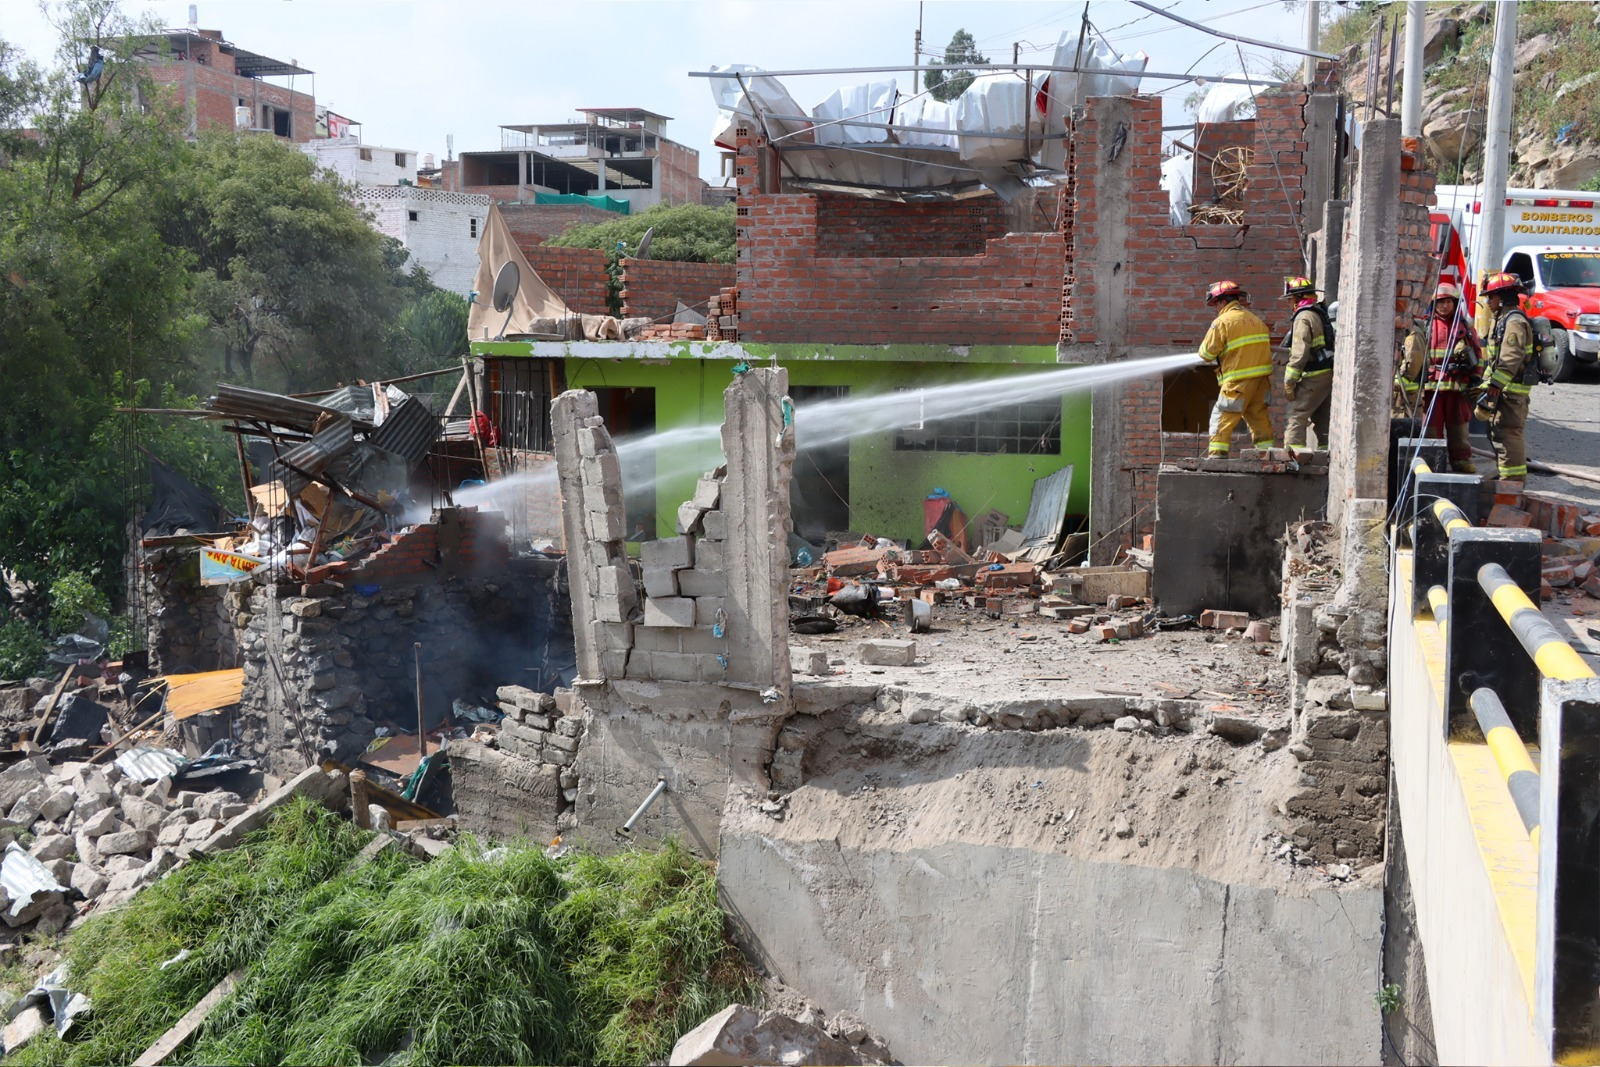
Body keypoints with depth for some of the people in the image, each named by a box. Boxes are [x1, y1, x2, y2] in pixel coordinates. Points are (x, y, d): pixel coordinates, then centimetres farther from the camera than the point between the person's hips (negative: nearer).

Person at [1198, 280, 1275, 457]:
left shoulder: (1222, 322, -8)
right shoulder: (1254, 319, 14)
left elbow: (1206, 353, -7)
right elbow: (1265, 348, 18)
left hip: (1239, 380, -7)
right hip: (1262, 377, 7)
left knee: (1221, 418, -1)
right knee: (1260, 418, 14)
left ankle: (1217, 456, -7)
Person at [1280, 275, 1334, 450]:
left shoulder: (1304, 317, -11)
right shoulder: (1320, 313, 19)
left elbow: (1299, 352, -17)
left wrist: (1289, 381, -15)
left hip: (1314, 376, -9)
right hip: (1329, 372, 9)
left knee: (1297, 417, -11)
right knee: (1323, 420, 12)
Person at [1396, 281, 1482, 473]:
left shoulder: (1465, 327, 13)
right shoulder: (1426, 327, 11)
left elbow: (1477, 355, 14)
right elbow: (1413, 356, 6)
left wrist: (1474, 381, 6)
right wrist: (1401, 380, -1)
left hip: (1458, 384, 0)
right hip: (1432, 384, 0)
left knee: (1458, 425, 2)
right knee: (1432, 425, 1)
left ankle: (1462, 460, 8)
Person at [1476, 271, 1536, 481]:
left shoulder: (1514, 321, -15)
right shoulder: (1503, 319, 19)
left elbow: (1509, 361, -23)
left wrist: (1492, 389, -26)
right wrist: (1485, 386, 23)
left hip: (1509, 391, -11)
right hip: (1505, 390, 11)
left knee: (1507, 434, -12)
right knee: (1497, 432, 17)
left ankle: (1513, 478, -11)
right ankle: (1513, 478, 27)